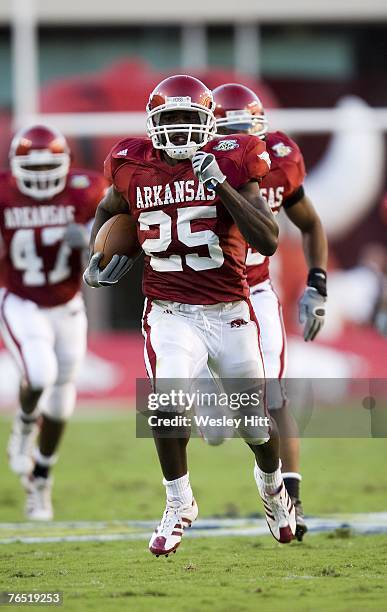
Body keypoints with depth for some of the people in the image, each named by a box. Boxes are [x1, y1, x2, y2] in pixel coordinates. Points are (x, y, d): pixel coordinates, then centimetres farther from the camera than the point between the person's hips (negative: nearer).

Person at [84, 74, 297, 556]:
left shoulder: (232, 163, -8)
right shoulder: (133, 167, 0)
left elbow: (268, 241, -17)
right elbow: (107, 212, 24)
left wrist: (222, 186, -25)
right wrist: (99, 255, 8)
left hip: (229, 311, 0)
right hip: (170, 313, 0)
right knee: (168, 398, -24)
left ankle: (271, 484, 45)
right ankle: (179, 504, -2)